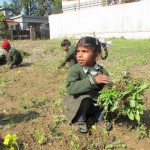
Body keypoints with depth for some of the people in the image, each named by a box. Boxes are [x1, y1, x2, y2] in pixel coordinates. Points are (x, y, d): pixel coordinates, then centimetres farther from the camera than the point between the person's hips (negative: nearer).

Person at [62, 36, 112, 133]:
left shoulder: (103, 72, -14)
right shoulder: (75, 70, -23)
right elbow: (70, 88, -38)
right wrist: (92, 80, -45)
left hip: (95, 104, 3)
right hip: (77, 103, -3)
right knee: (84, 97, -32)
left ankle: (100, 119, 4)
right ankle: (80, 120, -5)